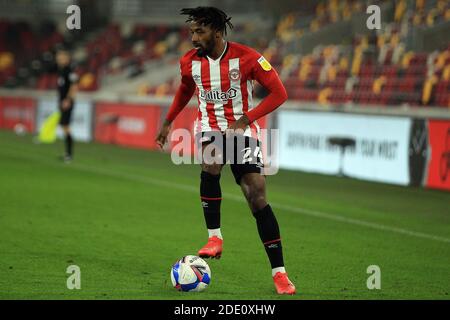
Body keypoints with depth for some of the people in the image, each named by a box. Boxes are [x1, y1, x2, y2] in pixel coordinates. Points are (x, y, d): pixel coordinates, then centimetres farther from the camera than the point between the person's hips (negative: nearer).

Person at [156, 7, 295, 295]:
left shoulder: (246, 58, -15)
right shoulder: (190, 62, -2)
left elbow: (279, 93, -13)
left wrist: (245, 120, -21)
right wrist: (168, 123, 22)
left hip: (242, 129, -2)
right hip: (210, 128, 2)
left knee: (258, 198, -9)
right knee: (210, 166, -34)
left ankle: (279, 273, -4)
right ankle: (214, 237, -22)